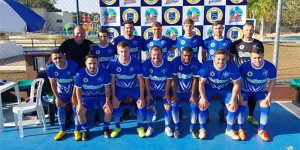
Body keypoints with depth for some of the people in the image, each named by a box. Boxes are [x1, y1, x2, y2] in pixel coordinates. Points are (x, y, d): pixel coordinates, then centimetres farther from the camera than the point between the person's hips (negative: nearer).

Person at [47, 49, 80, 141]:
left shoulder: (73, 65, -28)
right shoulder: (50, 68, -19)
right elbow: (53, 84, -8)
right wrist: (57, 98, -7)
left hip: (73, 90, -2)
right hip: (61, 92, 2)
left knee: (76, 108, -10)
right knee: (60, 108, -6)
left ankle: (77, 130, 4)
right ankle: (62, 130, 13)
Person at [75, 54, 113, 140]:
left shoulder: (104, 72, -15)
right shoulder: (80, 74, -17)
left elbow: (107, 87, -9)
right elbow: (78, 89, -8)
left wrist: (107, 102, -14)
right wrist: (80, 104, -15)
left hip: (101, 96, 0)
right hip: (86, 97, 0)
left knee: (109, 109, -24)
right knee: (80, 111, -24)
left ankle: (106, 128, 6)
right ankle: (86, 130, 4)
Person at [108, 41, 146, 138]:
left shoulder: (136, 62, -22)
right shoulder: (113, 63, -20)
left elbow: (141, 80, -15)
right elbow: (112, 80, -11)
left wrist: (141, 96, -16)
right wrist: (113, 96, -12)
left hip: (134, 87, 0)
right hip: (120, 87, 1)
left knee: (141, 104, -14)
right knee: (114, 104, -15)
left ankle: (140, 127, 11)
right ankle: (117, 127, 11)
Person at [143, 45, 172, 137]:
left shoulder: (167, 64, -19)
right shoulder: (146, 64, -20)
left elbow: (168, 80, -9)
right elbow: (146, 80, -11)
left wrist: (167, 93, -7)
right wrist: (148, 93, -8)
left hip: (164, 89, 0)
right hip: (151, 89, 0)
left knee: (168, 106, -8)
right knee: (148, 106, -9)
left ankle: (167, 127, 14)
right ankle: (150, 127, 12)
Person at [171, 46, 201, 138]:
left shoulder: (195, 62, -11)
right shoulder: (176, 61, -14)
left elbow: (195, 80, -8)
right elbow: (173, 79, -12)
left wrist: (193, 95, -11)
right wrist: (174, 95, -15)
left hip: (190, 90, 1)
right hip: (178, 90, -1)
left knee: (194, 105, -19)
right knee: (174, 105, -21)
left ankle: (192, 128, 4)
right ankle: (177, 128, 1)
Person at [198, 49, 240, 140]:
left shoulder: (233, 67, -24)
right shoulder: (206, 66, -27)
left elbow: (236, 84, -11)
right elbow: (201, 82, -17)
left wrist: (233, 99, -15)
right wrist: (203, 98, -20)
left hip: (226, 88, 1)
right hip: (209, 87, -1)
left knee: (233, 107, -12)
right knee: (202, 105, -20)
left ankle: (229, 130, 12)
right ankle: (202, 129, 2)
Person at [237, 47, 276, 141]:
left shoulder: (270, 67, -23)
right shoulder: (244, 66, -29)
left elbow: (272, 81, -6)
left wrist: (269, 95, -8)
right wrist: (239, 95, -18)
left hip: (261, 90, 2)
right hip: (245, 90, -2)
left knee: (266, 107, -8)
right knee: (241, 106, -14)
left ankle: (261, 130, 12)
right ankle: (240, 130, 4)